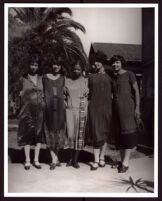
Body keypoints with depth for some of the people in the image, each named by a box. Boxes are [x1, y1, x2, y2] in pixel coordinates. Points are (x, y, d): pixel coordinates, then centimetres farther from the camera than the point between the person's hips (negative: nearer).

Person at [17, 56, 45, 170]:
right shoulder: (23, 79, 6)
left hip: (40, 109, 1)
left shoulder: (42, 78, 8)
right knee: (27, 134, 0)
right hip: (27, 109, -1)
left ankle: (36, 160, 16)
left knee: (39, 133, 4)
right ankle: (27, 160, 12)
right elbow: (21, 94, 14)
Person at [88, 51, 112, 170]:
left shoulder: (109, 77, 10)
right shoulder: (91, 77, 12)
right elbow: (88, 92, 15)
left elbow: (112, 92, 11)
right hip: (94, 107, 0)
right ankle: (96, 160, 2)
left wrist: (112, 103, 1)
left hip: (106, 107, 1)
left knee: (105, 132, 5)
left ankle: (102, 157, 18)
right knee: (96, 133, -4)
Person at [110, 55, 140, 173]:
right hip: (117, 107, 6)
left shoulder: (129, 74, 1)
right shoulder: (113, 77, 16)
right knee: (120, 133, 7)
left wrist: (137, 107, -11)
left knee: (128, 132, -6)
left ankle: (126, 162, -4)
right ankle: (123, 160, 15)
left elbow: (136, 91, -3)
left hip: (128, 106, -6)